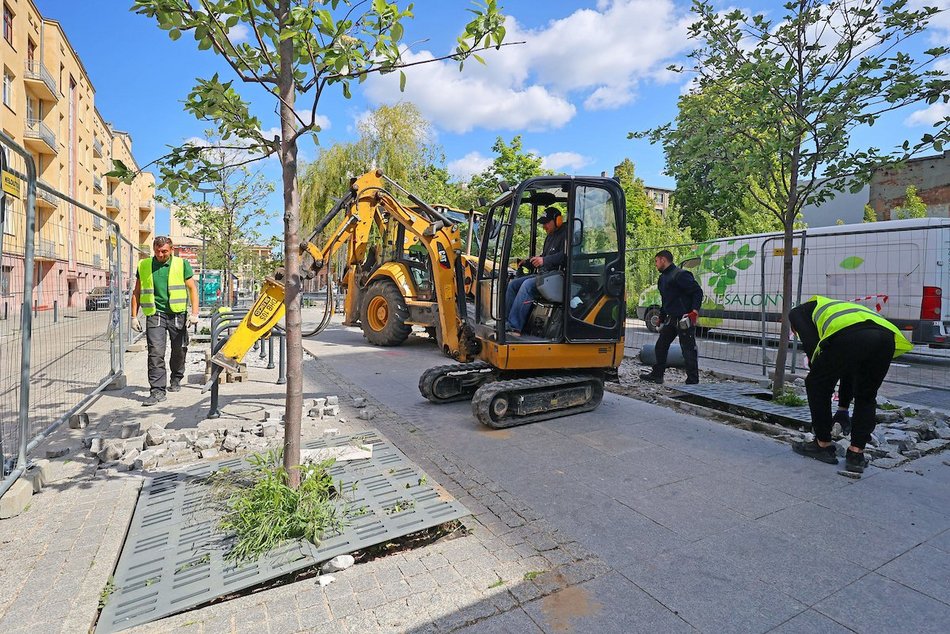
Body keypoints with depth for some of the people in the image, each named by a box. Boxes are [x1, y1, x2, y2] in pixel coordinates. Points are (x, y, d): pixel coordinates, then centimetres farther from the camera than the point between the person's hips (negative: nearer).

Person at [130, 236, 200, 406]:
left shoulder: (182, 264, 2)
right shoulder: (144, 266, 7)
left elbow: (192, 289, 2)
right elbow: (136, 293, 13)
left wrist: (194, 313, -7)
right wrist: (134, 317, 8)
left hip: (177, 314, 0)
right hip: (155, 314, 0)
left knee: (179, 351, 11)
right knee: (155, 352, -8)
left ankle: (176, 380, 33)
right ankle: (157, 390, -4)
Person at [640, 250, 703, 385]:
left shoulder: (680, 275, -13)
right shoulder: (662, 278, 17)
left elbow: (698, 291, -16)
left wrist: (695, 311, -25)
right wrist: (661, 320, 25)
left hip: (684, 319, -10)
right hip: (671, 318, 10)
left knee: (688, 349, -3)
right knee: (660, 346, 15)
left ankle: (692, 381, 4)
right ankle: (657, 374, 27)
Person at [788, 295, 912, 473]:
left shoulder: (798, 312, 31)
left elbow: (811, 344, 8)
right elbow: (849, 369, 44)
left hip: (849, 336, -6)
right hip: (887, 336, 6)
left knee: (816, 385, 17)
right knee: (866, 399, 26)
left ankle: (823, 445, 25)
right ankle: (856, 454, 22)